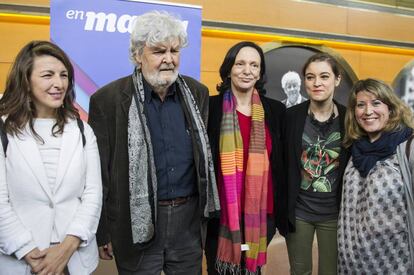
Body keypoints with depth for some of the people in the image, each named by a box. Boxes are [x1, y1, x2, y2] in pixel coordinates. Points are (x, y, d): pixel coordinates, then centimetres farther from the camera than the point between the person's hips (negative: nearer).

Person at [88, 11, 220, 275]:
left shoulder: (197, 93, 2)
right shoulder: (108, 100, -9)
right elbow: (100, 173, -5)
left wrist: (207, 209, 11)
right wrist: (103, 232, -2)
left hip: (190, 217, 4)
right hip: (137, 221, -3)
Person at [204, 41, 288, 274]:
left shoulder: (275, 110, 3)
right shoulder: (211, 107, -5)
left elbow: (281, 164, 7)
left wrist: (281, 211, 7)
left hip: (261, 213, 2)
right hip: (221, 212, -2)